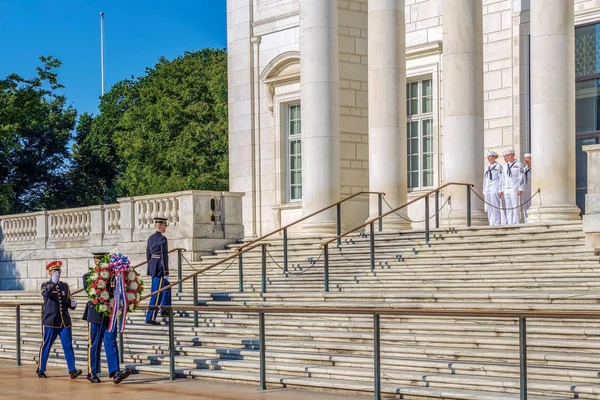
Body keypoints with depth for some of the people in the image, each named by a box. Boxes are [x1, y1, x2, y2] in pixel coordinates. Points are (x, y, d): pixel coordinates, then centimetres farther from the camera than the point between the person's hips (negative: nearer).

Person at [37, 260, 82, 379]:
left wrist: (72, 304, -5)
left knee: (68, 346, -4)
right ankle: (40, 369, 17)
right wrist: (54, 283, -28)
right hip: (50, 322, -3)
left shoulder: (65, 286, 14)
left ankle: (72, 370, -7)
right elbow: (46, 294, -20)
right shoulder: (45, 285, 3)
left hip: (64, 322, 3)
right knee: (45, 346, 4)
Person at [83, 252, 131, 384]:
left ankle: (115, 373, -12)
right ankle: (92, 373, 14)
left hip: (109, 314, 2)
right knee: (94, 344, 4)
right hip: (95, 314, -2)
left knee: (111, 343, -5)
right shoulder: (88, 276, 5)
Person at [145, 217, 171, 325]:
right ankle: (150, 318, -5)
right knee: (157, 294, -5)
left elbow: (148, 254, 15)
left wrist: (150, 268, 24)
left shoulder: (151, 238, 9)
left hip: (152, 266, 9)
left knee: (166, 287, 27)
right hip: (159, 268, -9)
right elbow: (164, 256, -18)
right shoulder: (163, 239, -16)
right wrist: (166, 273, -16)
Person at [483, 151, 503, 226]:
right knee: (489, 208, 5)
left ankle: (496, 223, -10)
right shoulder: (487, 167, 18)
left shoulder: (498, 166, -3)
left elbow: (501, 179, -7)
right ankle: (491, 223, 8)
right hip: (487, 189, 7)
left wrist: (500, 190, -12)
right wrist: (484, 191, 16)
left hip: (495, 189, -7)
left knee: (495, 206, -10)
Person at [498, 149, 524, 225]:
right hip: (506, 189, 6)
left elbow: (521, 178, -6)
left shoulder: (518, 165, 0)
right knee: (508, 208, 3)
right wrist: (501, 190, 13)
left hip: (514, 189, -6)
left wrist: (520, 189, -14)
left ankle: (516, 223, -7)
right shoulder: (505, 166, 18)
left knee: (515, 207, -8)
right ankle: (509, 223, 5)